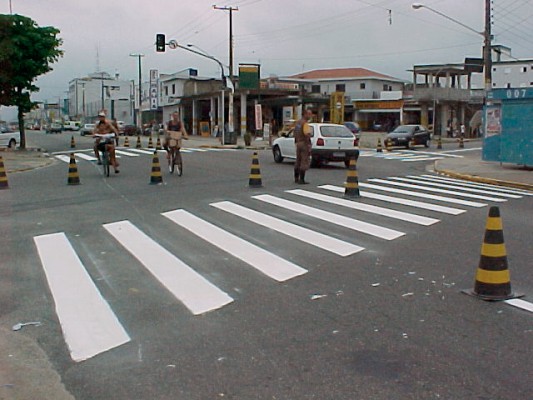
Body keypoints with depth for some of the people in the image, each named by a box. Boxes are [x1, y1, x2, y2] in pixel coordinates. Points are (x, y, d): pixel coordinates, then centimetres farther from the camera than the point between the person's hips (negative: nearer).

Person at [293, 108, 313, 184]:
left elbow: (295, 134, 19)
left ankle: (296, 179, 20)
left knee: (298, 162, 15)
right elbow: (307, 135, -23)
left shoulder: (298, 123, 13)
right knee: (304, 162, -5)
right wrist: (309, 147, -22)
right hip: (304, 144, -9)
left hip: (298, 143, 9)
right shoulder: (305, 123, -15)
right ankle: (301, 180, -6)